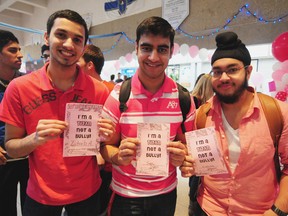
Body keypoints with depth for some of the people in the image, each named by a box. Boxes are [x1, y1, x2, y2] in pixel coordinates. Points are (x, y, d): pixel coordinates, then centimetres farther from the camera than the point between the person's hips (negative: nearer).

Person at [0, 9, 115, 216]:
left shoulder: (99, 90, -13)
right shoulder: (19, 88, -13)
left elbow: (104, 144, -2)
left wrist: (105, 137, -24)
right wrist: (35, 139, -26)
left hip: (87, 192, 0)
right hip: (40, 194, 1)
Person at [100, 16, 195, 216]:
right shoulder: (118, 95, -15)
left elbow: (186, 143, 2)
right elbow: (106, 146, -7)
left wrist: (181, 154, -20)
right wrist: (120, 155, -28)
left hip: (166, 192, 2)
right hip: (125, 194, -1)